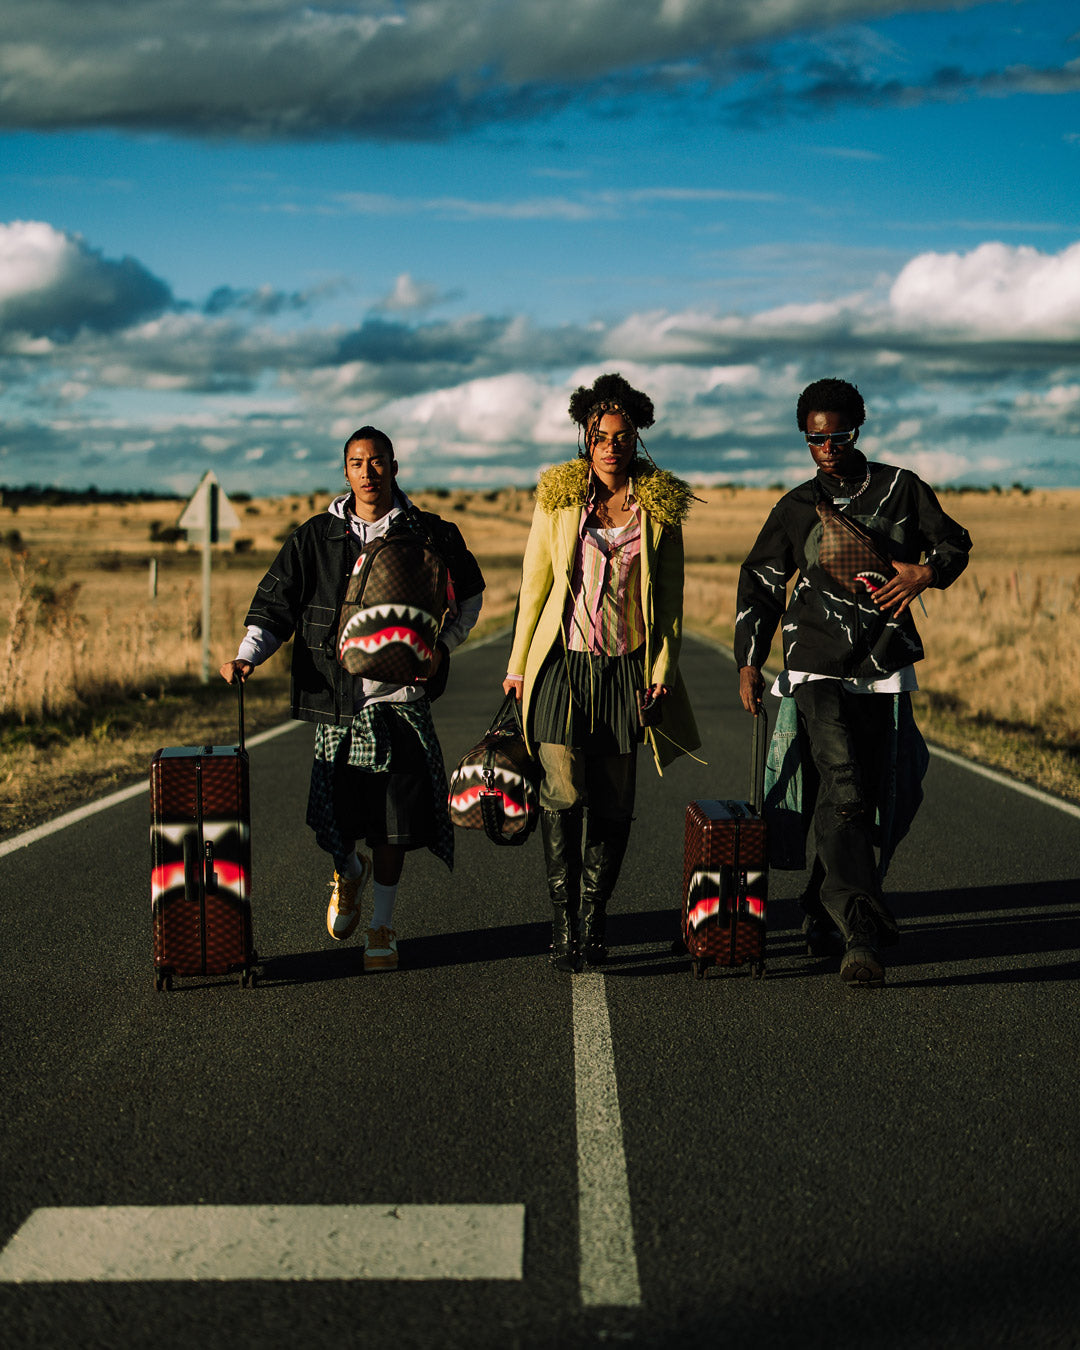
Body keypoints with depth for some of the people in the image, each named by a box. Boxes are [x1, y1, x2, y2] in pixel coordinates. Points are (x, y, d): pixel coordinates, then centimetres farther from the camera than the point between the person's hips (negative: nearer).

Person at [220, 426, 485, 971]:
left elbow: (469, 596, 17)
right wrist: (248, 656, -10)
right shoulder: (315, 538, 6)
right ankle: (349, 871, 34)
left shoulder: (428, 535, 5)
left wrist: (442, 645, 2)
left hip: (401, 695, -1)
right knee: (335, 818, -2)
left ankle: (381, 927, 14)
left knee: (393, 823, -2)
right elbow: (274, 605, 6)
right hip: (338, 696, 1)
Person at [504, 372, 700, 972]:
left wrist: (663, 668, 2)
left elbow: (670, 597, 9)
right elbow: (533, 584, 7)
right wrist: (518, 665, 6)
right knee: (562, 793, -12)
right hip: (563, 662, -1)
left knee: (613, 803, 4)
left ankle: (593, 921, 19)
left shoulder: (660, 506, 5)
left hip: (627, 668, 1)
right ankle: (564, 924, -1)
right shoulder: (557, 497, 3)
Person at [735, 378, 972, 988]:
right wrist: (749, 661, 6)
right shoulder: (797, 507, 9)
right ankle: (862, 938, -24)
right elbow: (760, 584, 15)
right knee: (843, 791, -17)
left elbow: (955, 541, 15)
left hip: (885, 669, 2)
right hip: (818, 667, -2)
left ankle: (824, 918, 23)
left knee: (877, 798, 5)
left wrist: (926, 572, -8)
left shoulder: (901, 489, 9)